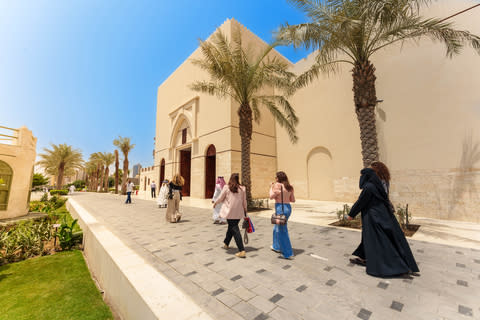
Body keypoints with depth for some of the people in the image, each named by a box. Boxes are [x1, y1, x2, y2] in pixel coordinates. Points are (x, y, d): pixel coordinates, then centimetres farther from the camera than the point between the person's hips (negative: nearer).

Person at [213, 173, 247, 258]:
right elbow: (244, 202, 5)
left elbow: (220, 199, 2)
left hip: (230, 212, -4)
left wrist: (215, 203, 21)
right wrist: (245, 211, 18)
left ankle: (242, 251, -4)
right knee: (231, 227, 22)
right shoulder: (242, 188, 0)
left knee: (235, 230, 1)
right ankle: (226, 243, 42)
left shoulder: (226, 187, -8)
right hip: (239, 213, 4)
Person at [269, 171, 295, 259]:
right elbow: (293, 200, 10)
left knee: (282, 231, 3)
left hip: (280, 208, -8)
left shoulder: (277, 185, -14)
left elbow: (271, 196, -14)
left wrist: (271, 187, 0)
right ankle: (277, 247, 40)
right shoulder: (289, 187, 7)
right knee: (277, 228, 25)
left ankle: (288, 254, 12)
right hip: (288, 208, 9)